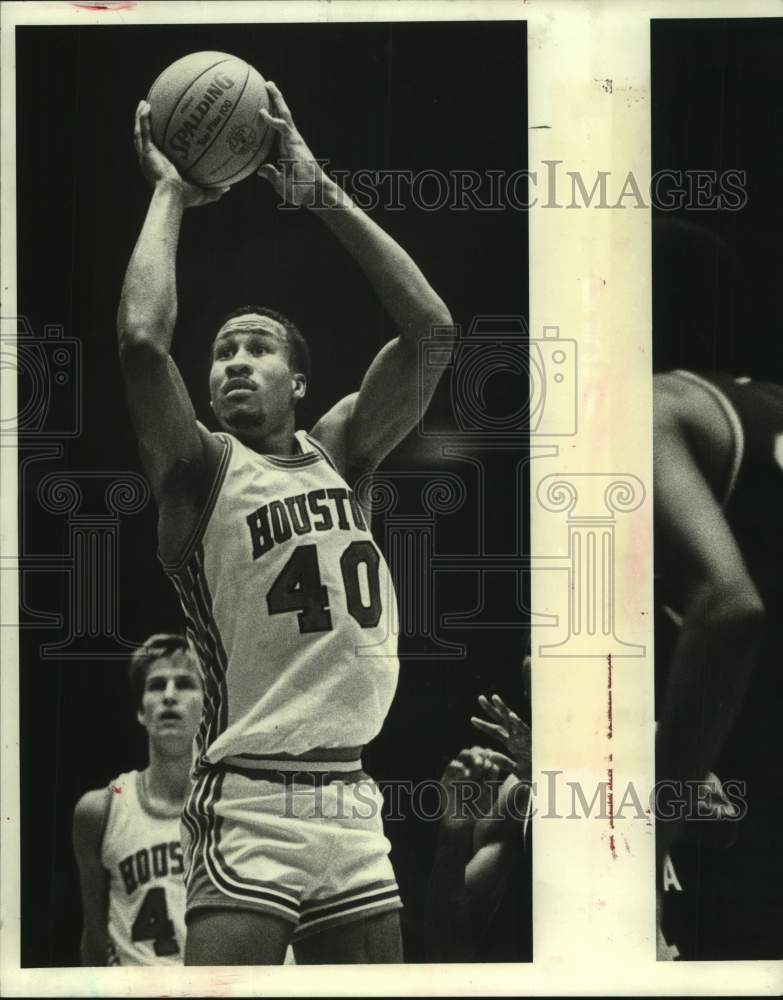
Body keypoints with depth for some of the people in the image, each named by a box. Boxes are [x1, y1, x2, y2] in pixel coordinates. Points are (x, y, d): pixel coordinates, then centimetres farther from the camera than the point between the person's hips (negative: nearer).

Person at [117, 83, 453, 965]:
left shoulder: (337, 454, 10)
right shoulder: (200, 471, -2)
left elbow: (430, 326, -1)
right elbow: (141, 339, -20)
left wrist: (321, 193, -2)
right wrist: (170, 193, -7)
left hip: (352, 802, 5)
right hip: (250, 803, -5)